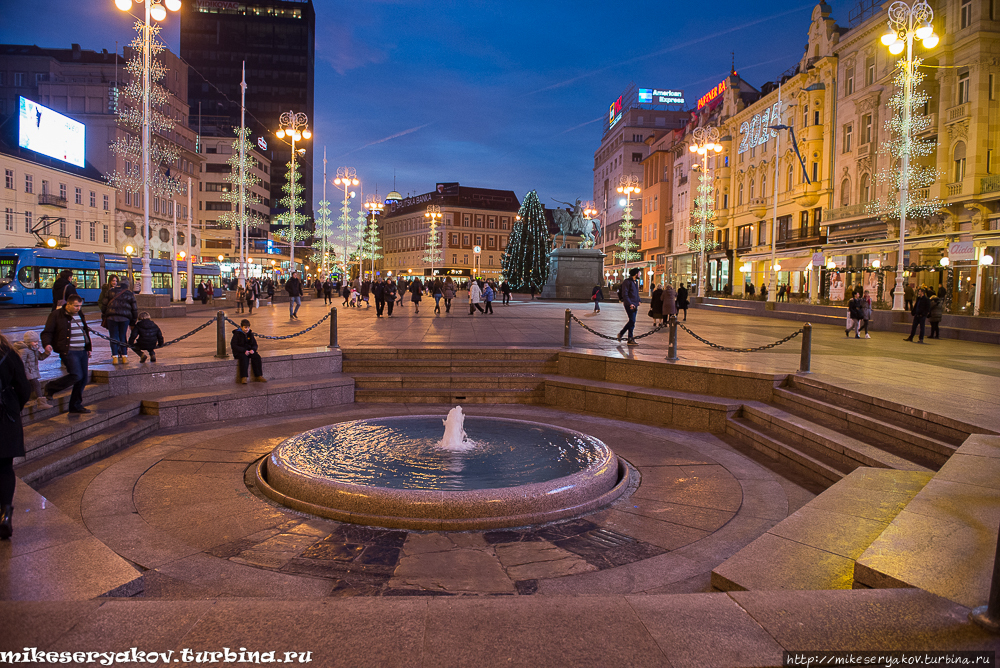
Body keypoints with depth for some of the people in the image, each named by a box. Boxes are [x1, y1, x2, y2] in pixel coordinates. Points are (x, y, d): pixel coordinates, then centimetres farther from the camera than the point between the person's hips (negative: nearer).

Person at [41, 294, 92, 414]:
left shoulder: (80, 314, 17)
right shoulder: (56, 315, -4)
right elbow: (47, 332, -5)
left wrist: (88, 348, 26)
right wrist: (47, 344, -24)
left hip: (82, 351, 7)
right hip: (68, 351, -7)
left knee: (83, 378, 5)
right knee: (76, 375, -19)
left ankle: (76, 406, 16)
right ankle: (50, 388, 6)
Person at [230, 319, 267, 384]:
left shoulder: (250, 334, 12)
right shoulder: (237, 334, -3)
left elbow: (254, 345, 16)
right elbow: (233, 346, -12)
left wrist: (253, 350, -10)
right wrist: (244, 351, -22)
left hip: (249, 351, 5)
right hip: (239, 352, -5)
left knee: (256, 356, -24)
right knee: (244, 358, -36)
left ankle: (258, 376, -22)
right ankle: (243, 377, -37)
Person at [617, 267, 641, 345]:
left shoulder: (635, 282, 19)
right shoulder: (627, 282, -10)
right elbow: (624, 294, -17)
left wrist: (637, 304, 20)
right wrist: (630, 304, -24)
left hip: (634, 305, 9)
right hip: (629, 305, -9)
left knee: (631, 321, 11)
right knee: (632, 321, -9)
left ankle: (621, 334, 23)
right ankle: (630, 340, -4)